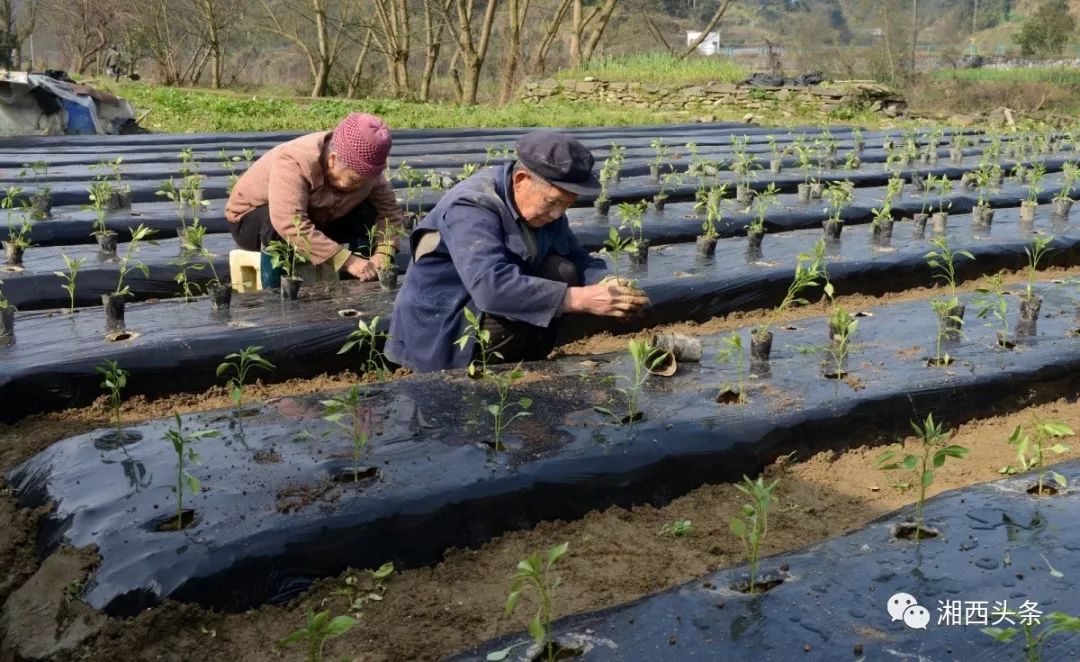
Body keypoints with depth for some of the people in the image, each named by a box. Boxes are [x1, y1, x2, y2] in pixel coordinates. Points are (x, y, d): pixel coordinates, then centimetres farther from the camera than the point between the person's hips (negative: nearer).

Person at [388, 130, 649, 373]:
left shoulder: (543, 202, -2)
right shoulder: (471, 208, -28)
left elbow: (577, 258, 2)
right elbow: (492, 287, -41)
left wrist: (606, 285, -22)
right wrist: (582, 299, -41)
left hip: (498, 308, 8)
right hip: (441, 325, -7)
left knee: (563, 271, -12)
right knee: (512, 311, -34)